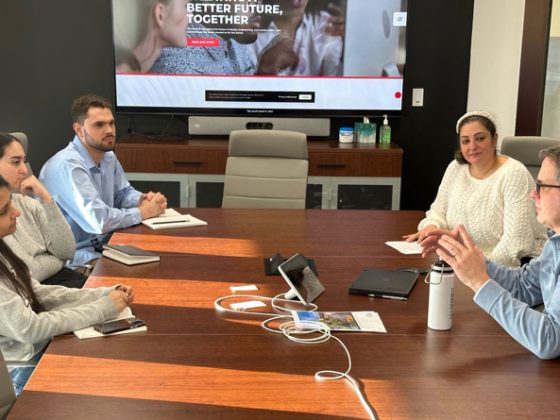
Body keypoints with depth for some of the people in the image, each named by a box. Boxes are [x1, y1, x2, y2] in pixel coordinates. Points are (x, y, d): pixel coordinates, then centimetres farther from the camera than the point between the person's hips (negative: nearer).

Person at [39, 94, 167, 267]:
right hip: (76, 257, -9)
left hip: (104, 246, 9)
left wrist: (143, 200, -3)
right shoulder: (67, 165, -22)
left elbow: (123, 193, 21)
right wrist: (143, 212, -16)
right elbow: (97, 220, -31)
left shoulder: (108, 157, 6)